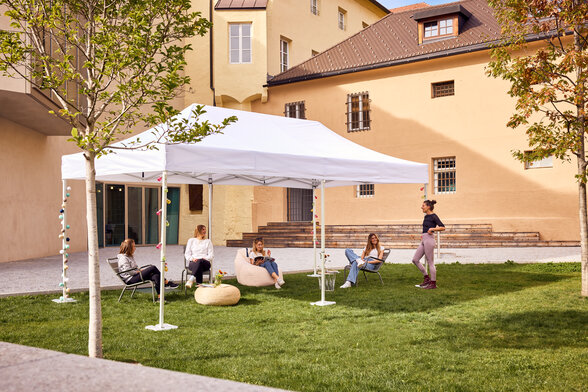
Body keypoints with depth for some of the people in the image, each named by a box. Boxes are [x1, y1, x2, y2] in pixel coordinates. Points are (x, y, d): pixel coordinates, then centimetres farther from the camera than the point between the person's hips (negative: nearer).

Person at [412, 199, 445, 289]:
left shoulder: (433, 216, -8)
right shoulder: (426, 216, 16)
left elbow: (442, 227, -15)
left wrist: (432, 229, -23)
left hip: (429, 239, -9)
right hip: (424, 240, 9)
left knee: (430, 262, -3)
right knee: (415, 259, 7)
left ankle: (433, 283, 5)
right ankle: (426, 278, 16)